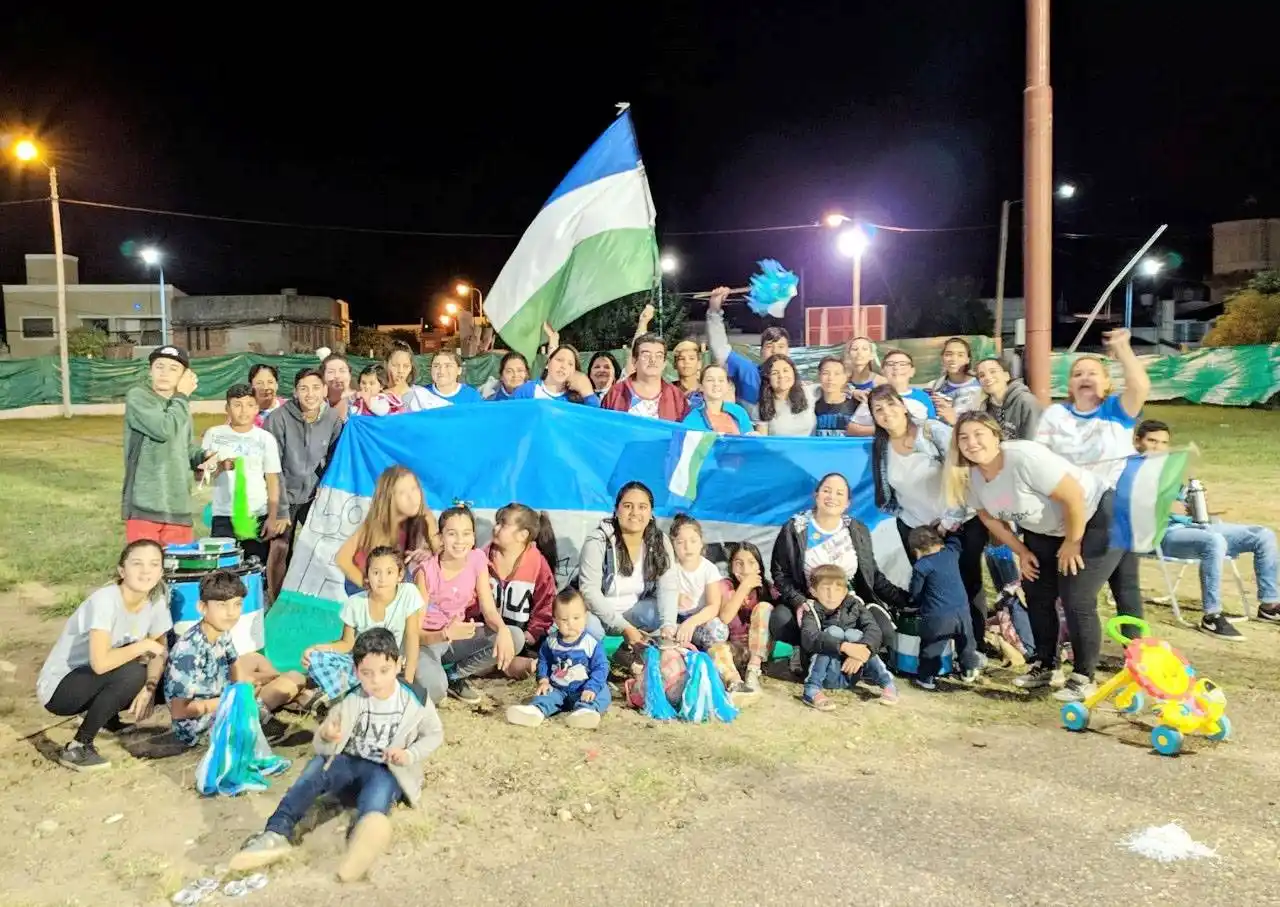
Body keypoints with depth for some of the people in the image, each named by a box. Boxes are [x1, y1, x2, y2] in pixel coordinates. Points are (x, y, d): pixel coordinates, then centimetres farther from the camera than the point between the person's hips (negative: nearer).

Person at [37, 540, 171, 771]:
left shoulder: (157, 600, -9)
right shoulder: (105, 600, -29)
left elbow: (160, 651, -5)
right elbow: (100, 663, -39)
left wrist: (149, 688, -22)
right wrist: (143, 645, -24)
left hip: (96, 685, 7)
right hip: (58, 687, -7)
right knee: (132, 673, -31)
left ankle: (107, 716, 12)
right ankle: (77, 747, -15)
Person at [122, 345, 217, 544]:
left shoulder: (181, 405, 16)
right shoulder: (137, 397, -4)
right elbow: (165, 429, -20)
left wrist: (204, 456, 2)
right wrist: (183, 396, -7)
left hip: (178, 507, 6)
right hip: (145, 505, -6)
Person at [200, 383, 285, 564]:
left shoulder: (266, 438, 5)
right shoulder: (214, 434, 5)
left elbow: (272, 479, 5)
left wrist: (273, 517, -1)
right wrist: (220, 467, -15)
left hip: (258, 517, 0)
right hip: (223, 517, 0)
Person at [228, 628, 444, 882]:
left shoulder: (415, 699, -8)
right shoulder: (350, 701, -6)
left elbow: (435, 734, 4)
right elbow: (321, 748, -4)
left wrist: (409, 754, -14)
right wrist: (325, 736, -29)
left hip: (390, 772, -2)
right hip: (351, 764, 3)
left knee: (381, 784, -37)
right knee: (319, 765, -27)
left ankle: (362, 837, -66)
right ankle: (276, 834, -37)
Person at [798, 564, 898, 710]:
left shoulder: (854, 605, 1)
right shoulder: (812, 611, -8)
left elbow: (874, 630, -15)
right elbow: (808, 639, -28)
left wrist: (863, 651, -35)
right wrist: (844, 647, -41)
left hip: (852, 674, 2)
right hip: (828, 676, -2)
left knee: (853, 634, -21)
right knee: (834, 631, -23)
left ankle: (887, 683, -16)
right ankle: (812, 690, -29)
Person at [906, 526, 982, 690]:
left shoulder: (921, 566, -13)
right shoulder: (951, 552, 2)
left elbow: (915, 593, -2)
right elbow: (954, 540, 28)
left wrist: (919, 603, 17)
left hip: (937, 617, -6)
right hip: (962, 610, 6)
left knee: (931, 648, 11)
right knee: (966, 642, 27)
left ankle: (926, 678, 15)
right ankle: (969, 671, 40)